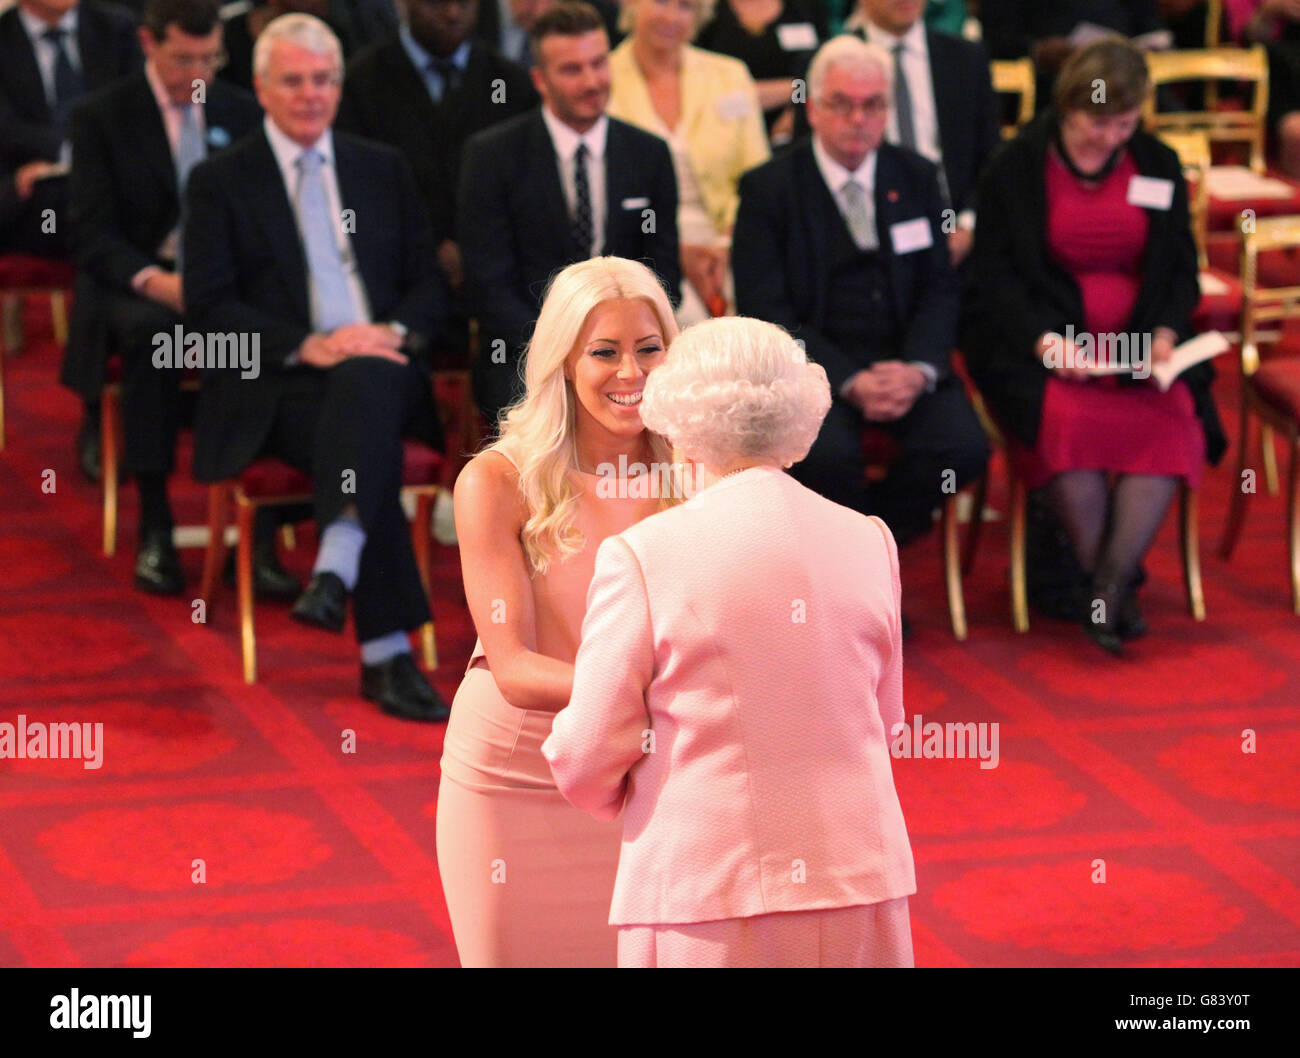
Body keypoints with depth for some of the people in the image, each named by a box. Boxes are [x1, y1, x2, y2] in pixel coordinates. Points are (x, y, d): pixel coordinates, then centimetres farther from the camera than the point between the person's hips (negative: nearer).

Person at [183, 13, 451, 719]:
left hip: (380, 368, 3)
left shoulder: (384, 170, 20)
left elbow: (428, 282, 17)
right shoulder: (220, 182, 9)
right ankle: (387, 652, -41)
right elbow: (208, 304, -1)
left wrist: (395, 332, -7)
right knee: (375, 448, -35)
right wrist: (307, 346, -15)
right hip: (275, 389, -3)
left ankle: (336, 569, -52)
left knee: (368, 382, -37)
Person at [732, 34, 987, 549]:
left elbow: (940, 289, 8)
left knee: (963, 447, -24)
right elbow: (766, 311, -7)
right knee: (827, 454, -33)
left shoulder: (916, 177, 10)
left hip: (902, 364, 3)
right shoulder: (767, 189, -2)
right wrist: (850, 382, -19)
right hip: (813, 365, -3)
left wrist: (917, 370, -13)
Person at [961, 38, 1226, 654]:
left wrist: (1165, 334, -8)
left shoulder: (1158, 166, 11)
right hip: (1039, 344, -3)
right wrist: (1046, 341, -17)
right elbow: (993, 280, -1)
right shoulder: (1015, 170, 2)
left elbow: (1181, 269, 13)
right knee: (1068, 418, -34)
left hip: (1140, 344, 3)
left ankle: (1111, 586, -23)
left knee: (1173, 418, -28)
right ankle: (1101, 580, -18)